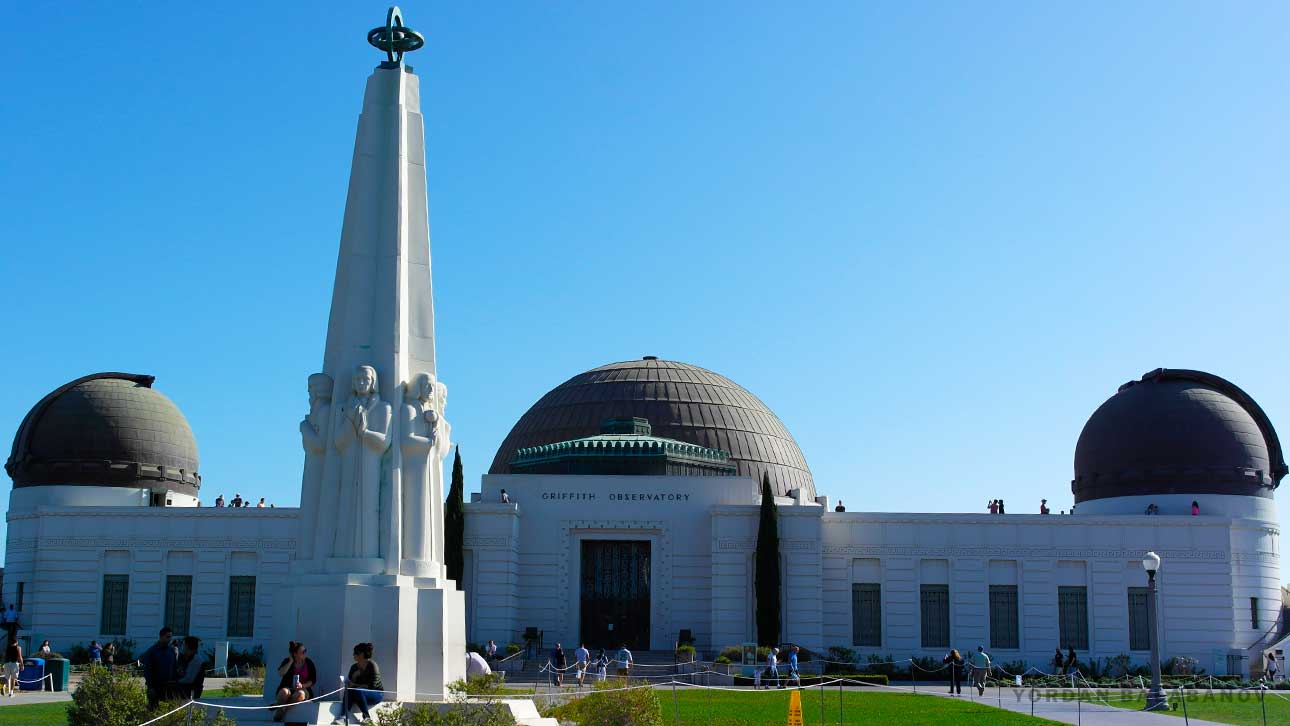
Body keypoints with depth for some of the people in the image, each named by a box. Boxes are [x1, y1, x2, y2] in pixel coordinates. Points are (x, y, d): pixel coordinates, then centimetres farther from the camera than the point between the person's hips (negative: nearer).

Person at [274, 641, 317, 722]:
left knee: (300, 694, -38)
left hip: (303, 689, 0)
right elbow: (281, 673, -12)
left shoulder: (309, 663, 6)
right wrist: (291, 662, -11)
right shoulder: (287, 661, 6)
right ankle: (280, 710, -15)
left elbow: (313, 680, 5)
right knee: (284, 692, -39)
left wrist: (302, 685, -12)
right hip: (288, 688, 0)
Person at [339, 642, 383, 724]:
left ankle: (367, 717, -27)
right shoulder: (354, 667, 7)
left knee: (357, 691, -34)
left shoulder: (372, 666, -12)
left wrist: (355, 685, -17)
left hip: (377, 693, -5)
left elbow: (372, 686, -17)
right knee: (348, 692, -26)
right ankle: (343, 717, -43)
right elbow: (350, 684, 5)